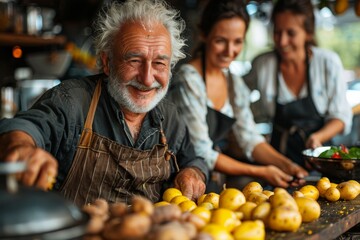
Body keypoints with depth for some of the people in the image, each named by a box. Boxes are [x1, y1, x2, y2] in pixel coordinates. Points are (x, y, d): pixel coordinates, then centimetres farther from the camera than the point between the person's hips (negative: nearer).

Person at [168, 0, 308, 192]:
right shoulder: (188, 81, -17)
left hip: (220, 171, 6)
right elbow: (202, 154, -18)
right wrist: (260, 172, -18)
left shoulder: (234, 82, 6)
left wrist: (287, 165, -9)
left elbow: (250, 139, 6)